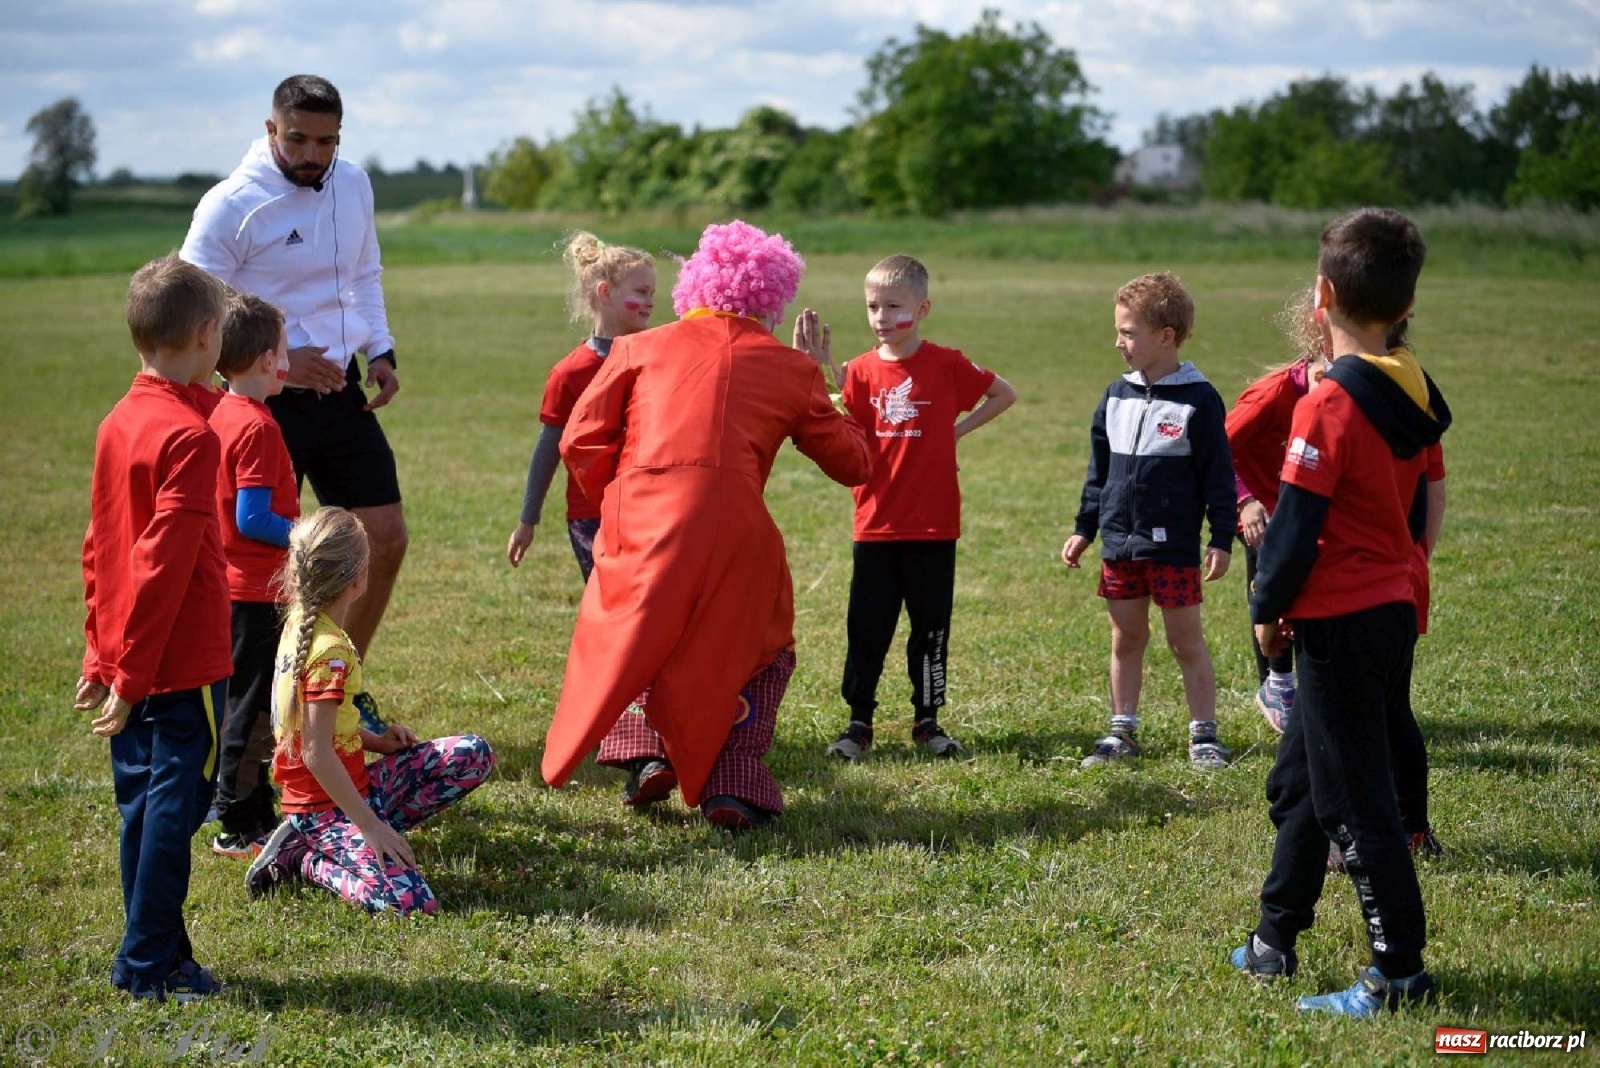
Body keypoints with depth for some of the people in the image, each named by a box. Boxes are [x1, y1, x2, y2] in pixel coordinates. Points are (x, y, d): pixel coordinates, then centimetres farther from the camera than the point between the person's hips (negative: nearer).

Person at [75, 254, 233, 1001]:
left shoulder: (117, 424, 8)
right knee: (173, 805, 0)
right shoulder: (188, 434, -18)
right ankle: (151, 964, 5)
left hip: (131, 665, 8)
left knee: (144, 805, 13)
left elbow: (100, 552, 13)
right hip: (182, 666, -8)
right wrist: (130, 677, -18)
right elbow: (165, 565, -20)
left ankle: (150, 958, 21)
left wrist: (102, 660, 17)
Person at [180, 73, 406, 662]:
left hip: (342, 393, 6)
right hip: (268, 405, -6)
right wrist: (279, 360, -21)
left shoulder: (352, 184, 6)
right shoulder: (231, 205, -15)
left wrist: (380, 352, 7)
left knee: (385, 539, 5)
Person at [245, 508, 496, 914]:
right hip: (326, 805, -10)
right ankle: (307, 860, -3)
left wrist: (374, 740, 6)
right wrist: (371, 825, -21)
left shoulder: (300, 622, 6)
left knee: (474, 755, 7)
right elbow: (317, 753, -25)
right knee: (408, 903, -27)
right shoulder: (330, 652, -21)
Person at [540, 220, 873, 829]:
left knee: (631, 645, 27)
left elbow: (581, 441, 9)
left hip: (640, 525, 1)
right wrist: (820, 382, 34)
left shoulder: (640, 348, 17)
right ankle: (734, 785, 6)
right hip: (733, 532, -1)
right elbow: (854, 464, 23)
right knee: (759, 653, 20)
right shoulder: (789, 368, 16)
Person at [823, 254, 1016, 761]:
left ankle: (927, 720, 20)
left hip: (933, 527, -1)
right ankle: (859, 722, 13)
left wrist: (958, 430, 0)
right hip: (875, 525, 1)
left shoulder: (946, 364, -3)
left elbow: (1005, 394, 9)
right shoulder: (860, 371, 1)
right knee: (866, 628, 4)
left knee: (931, 625, 8)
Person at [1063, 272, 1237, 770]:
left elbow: (1218, 476, -7)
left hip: (1174, 547, -5)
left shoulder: (1198, 399, -9)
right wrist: (1083, 530, 14)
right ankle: (1122, 732, 19)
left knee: (1187, 641, 1)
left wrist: (1222, 539, -10)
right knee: (1126, 640, 11)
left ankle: (1204, 735, 9)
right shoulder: (1117, 396, 7)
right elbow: (1099, 471, 15)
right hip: (1119, 543, 5)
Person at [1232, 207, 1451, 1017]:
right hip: (1395, 610, 9)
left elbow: (1298, 522, -17)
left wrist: (1269, 608, -4)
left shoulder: (1329, 403, -19)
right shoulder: (1412, 395, 6)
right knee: (1299, 782, 20)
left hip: (1339, 623, -9)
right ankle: (1273, 942, 29)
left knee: (1354, 801, -1)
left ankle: (1399, 972, 4)